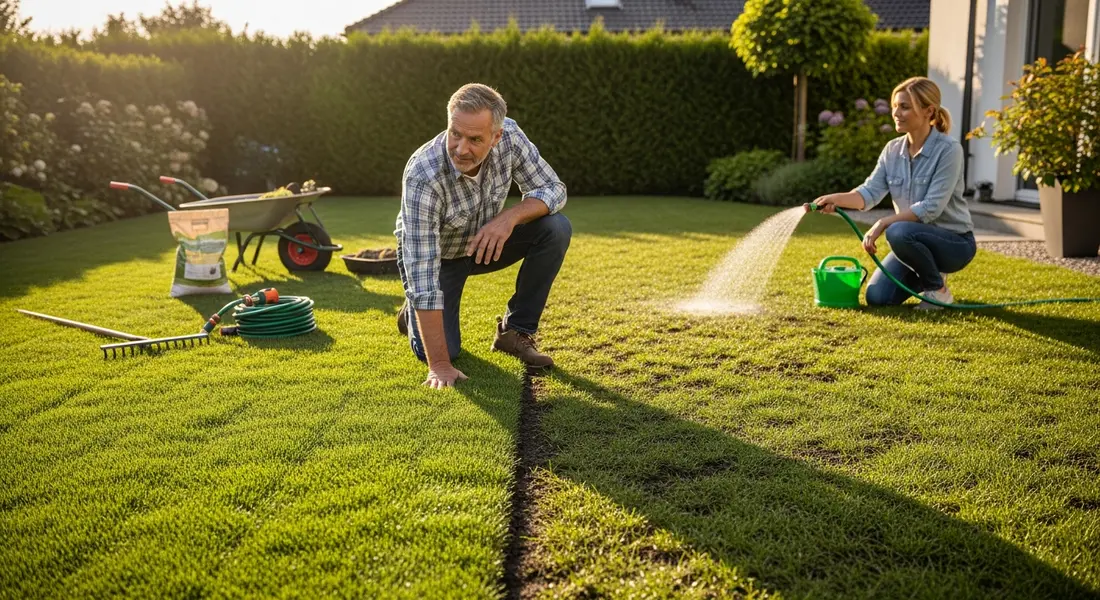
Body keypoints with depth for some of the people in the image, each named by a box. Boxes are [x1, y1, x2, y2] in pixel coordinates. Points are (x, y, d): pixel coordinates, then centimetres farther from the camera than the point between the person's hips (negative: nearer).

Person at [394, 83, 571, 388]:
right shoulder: (423, 176, -38)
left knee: (556, 228, -21)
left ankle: (515, 331, -5)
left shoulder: (509, 135, -26)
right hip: (435, 255, -4)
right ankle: (414, 312, 19)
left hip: (487, 243, 4)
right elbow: (422, 274, -38)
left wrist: (510, 216, -37)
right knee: (441, 350, -18)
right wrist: (439, 365, -39)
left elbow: (553, 189, -15)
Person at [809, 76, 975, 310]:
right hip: (914, 242, 6)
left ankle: (938, 289, -10)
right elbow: (870, 192, -9)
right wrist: (836, 198, -28)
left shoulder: (948, 149, -19)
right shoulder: (893, 149, 0)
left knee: (898, 233, -36)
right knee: (877, 297, -11)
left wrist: (883, 223, -30)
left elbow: (931, 208, -25)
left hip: (954, 241, -6)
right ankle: (926, 274, 20)